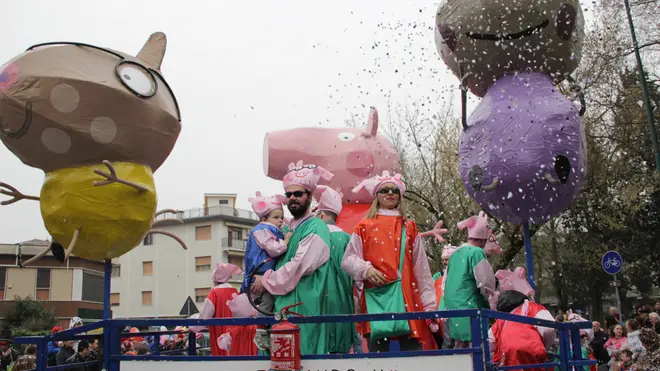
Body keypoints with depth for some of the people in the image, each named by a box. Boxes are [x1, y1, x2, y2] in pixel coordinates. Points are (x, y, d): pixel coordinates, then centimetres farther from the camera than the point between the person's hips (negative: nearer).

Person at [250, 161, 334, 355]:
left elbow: (301, 266, -18)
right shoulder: (286, 229, 17)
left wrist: (267, 281, -9)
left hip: (304, 304, -8)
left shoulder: (316, 228, -8)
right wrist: (262, 281, 8)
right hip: (282, 302, 8)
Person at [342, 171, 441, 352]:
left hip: (407, 296, 2)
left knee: (412, 350, -2)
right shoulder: (364, 227, 9)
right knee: (379, 348, -7)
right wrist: (366, 269, -15)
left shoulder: (409, 228, 15)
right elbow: (348, 260, 6)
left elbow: (421, 268, 13)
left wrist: (429, 304, 8)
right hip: (377, 296, -2)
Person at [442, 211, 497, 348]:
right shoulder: (477, 252, -12)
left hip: (453, 308, 8)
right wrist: (493, 303, 5)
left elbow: (446, 284, 17)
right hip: (470, 309, -8)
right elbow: (485, 284, -11)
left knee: (461, 347, 13)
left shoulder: (455, 254, 11)